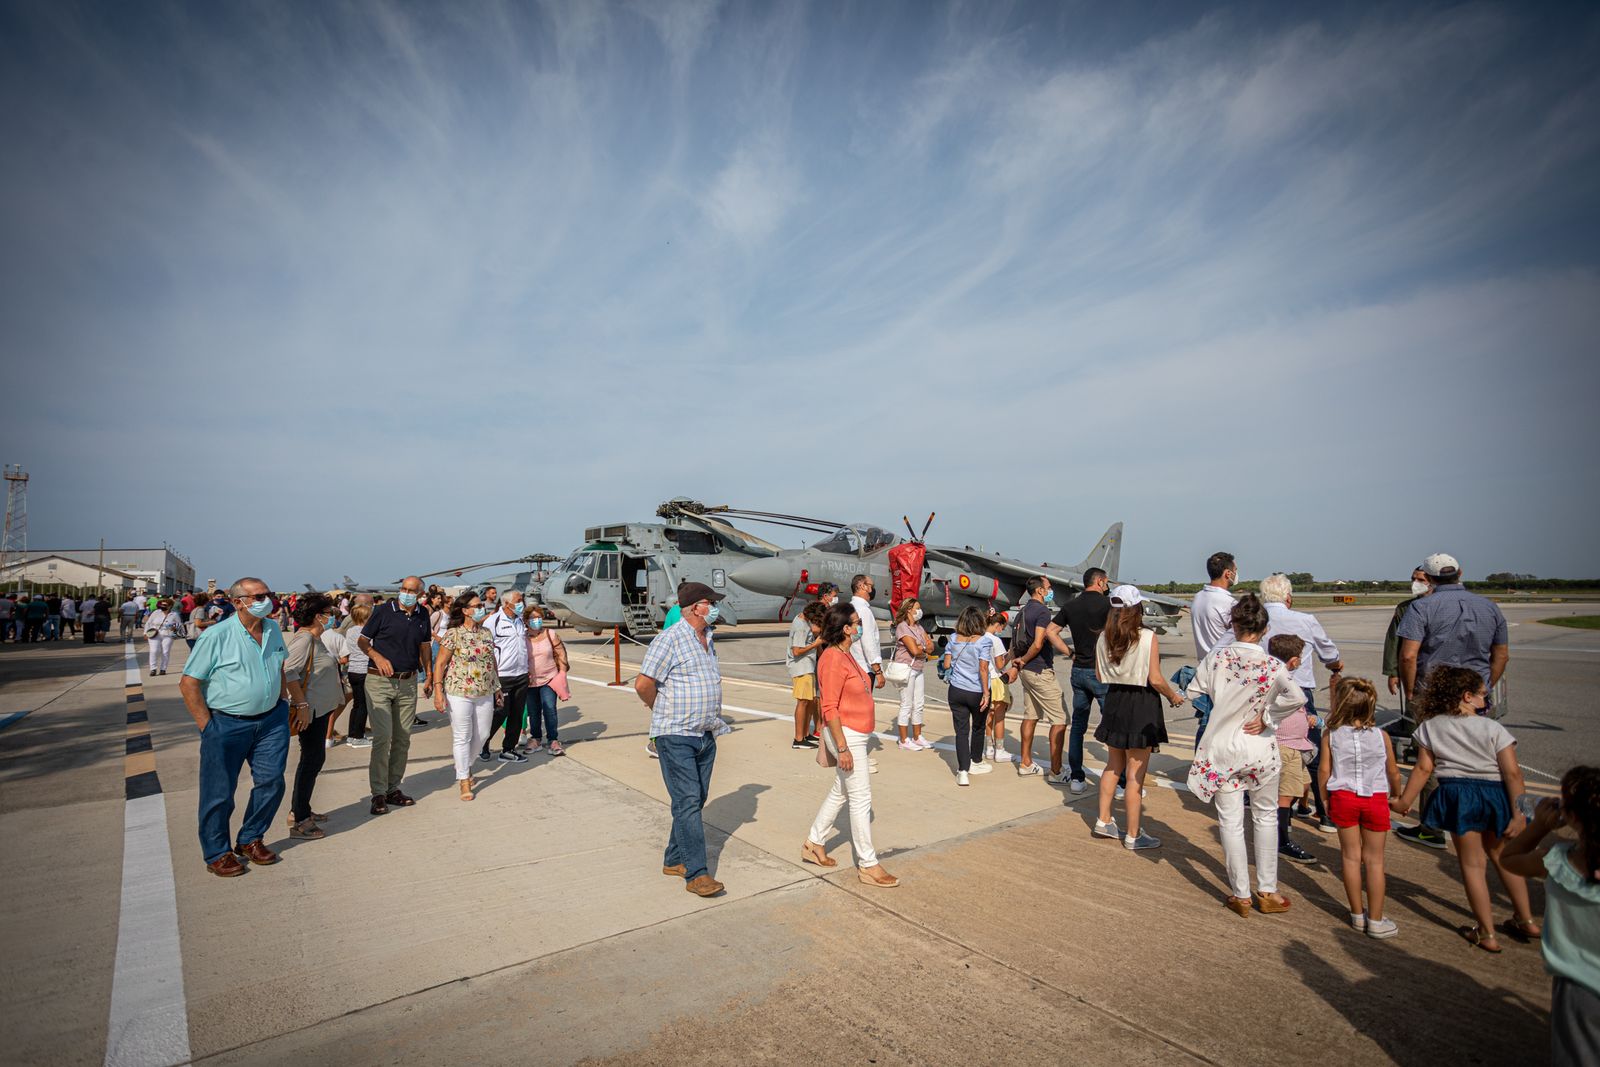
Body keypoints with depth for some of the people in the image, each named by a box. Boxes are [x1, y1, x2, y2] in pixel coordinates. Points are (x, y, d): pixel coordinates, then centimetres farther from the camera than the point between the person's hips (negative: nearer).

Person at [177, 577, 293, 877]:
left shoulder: (273, 630, 4)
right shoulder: (216, 636, -14)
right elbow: (188, 683, -11)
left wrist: (283, 704, 12)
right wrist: (207, 726, -12)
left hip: (271, 720, 5)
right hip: (227, 725, -5)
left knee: (271, 783, 8)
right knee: (220, 792, 5)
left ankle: (251, 840, 28)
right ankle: (217, 853, 23)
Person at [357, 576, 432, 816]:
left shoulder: (423, 616, 5)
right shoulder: (383, 612, -7)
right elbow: (362, 641, -1)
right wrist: (378, 657, -18)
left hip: (408, 683, 4)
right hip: (380, 682, -4)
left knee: (403, 739, 9)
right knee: (382, 738, -8)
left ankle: (393, 789, 21)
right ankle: (378, 794, 2)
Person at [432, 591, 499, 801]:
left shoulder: (486, 632, 9)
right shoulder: (453, 633, -9)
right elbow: (440, 663, -8)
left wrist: (497, 687, 17)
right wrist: (438, 690, -15)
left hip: (485, 693, 6)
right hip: (460, 692, -6)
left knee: (483, 734, 13)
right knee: (462, 736, 2)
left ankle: (465, 764, 38)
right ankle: (464, 780, 14)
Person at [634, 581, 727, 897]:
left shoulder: (708, 640, 12)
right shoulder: (670, 639, -15)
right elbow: (643, 684, -16)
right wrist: (664, 711, -1)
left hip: (706, 735, 8)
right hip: (676, 737, -8)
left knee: (696, 801, 13)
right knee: (688, 803, -7)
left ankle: (674, 860, 27)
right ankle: (696, 873, -1)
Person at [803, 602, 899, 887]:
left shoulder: (845, 655, 11)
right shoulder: (833, 659, -20)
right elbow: (829, 708, -22)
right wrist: (842, 747, -22)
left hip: (856, 734, 10)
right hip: (846, 735, -10)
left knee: (840, 791, 19)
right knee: (861, 798, -2)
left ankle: (814, 844, 32)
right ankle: (868, 866, 8)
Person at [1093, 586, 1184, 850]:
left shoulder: (1103, 638, -1)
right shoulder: (1148, 637, -16)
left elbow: (1100, 676, 5)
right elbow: (1155, 680, -15)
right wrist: (1173, 696, 3)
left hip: (1114, 703, 5)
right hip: (1140, 706, -5)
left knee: (1113, 766, 21)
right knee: (1136, 774, 4)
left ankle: (1103, 821, 29)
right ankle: (1133, 835, 13)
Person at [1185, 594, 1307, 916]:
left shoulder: (1217, 657, -10)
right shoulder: (1272, 665, -12)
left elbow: (1193, 692, -6)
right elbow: (1297, 697, -25)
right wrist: (1267, 718, -12)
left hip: (1223, 748, 0)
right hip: (1259, 748, 0)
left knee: (1231, 822, 9)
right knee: (1266, 817, 19)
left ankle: (1241, 895, 17)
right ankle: (1267, 892, 26)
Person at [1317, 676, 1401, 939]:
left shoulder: (1330, 734, -8)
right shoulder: (1381, 736, -5)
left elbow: (1324, 769, -5)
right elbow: (1393, 772, 4)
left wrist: (1326, 799, 9)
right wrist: (1397, 795, 22)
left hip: (1343, 797, 0)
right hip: (1376, 799, 0)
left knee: (1351, 855, 11)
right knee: (1374, 859, 8)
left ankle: (1357, 915, 19)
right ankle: (1375, 921, 13)